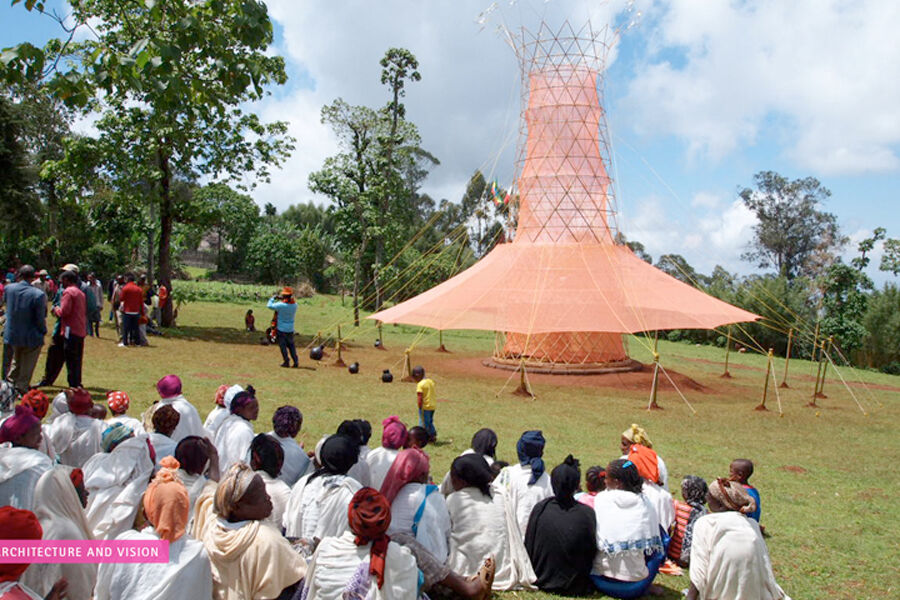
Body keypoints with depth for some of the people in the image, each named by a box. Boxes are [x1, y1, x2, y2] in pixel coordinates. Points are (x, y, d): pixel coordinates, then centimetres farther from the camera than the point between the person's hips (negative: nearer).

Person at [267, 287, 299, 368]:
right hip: (290, 329, 5)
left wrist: (273, 298, 5)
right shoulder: (294, 304, -5)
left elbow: (269, 306, -11)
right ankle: (296, 362, 9)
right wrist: (282, 300, 11)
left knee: (283, 346, 5)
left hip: (281, 329, -4)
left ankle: (286, 362, 5)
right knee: (291, 345, 13)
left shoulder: (281, 305, -20)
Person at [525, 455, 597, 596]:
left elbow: (529, 547, -3)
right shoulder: (587, 513, -18)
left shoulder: (540, 508, -14)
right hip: (576, 588, -3)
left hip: (542, 583, 3)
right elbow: (592, 551, -7)